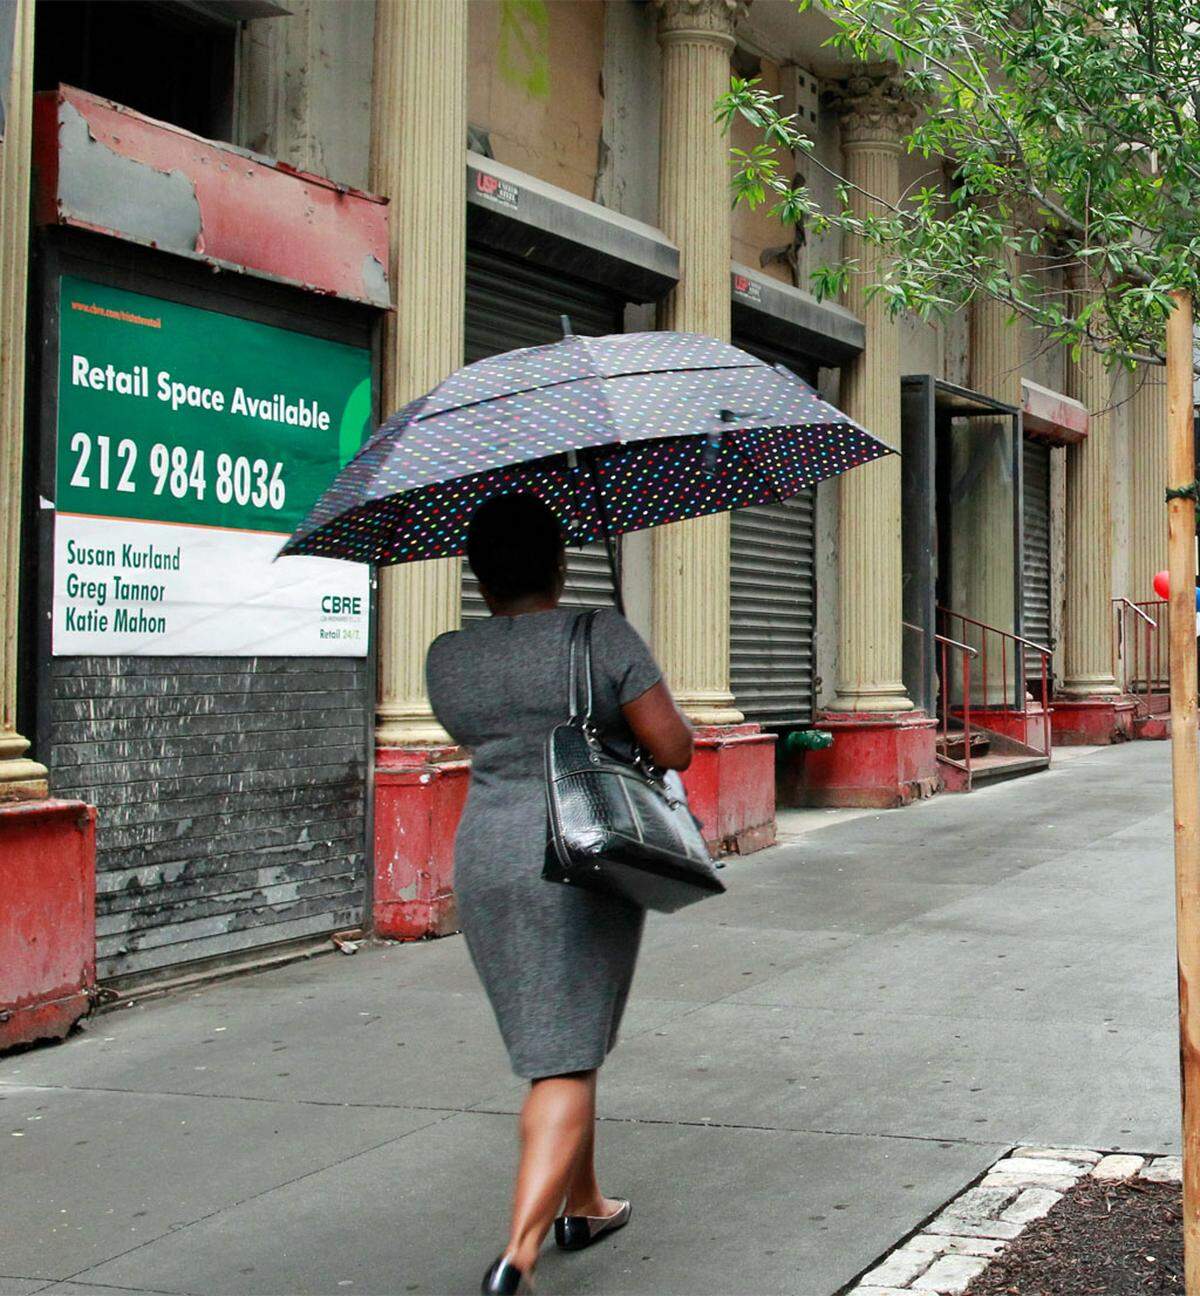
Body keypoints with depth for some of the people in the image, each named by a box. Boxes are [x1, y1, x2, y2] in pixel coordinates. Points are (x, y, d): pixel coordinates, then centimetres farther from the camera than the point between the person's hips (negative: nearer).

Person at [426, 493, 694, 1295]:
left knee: (551, 1042, 21)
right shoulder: (602, 636, -7)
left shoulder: (447, 659, 5)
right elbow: (675, 750, -8)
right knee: (568, 1061, -1)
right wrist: (656, 706, 12)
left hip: (486, 861, 5)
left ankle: (583, 1206, 35)